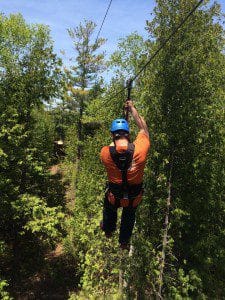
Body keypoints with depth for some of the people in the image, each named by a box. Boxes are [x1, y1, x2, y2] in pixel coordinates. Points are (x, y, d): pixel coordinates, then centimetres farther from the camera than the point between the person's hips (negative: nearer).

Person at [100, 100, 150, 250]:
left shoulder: (105, 153, -28)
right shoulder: (140, 149, -28)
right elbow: (144, 128, -9)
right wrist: (132, 108, 1)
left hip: (114, 194, 0)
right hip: (134, 195, 0)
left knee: (110, 209, 34)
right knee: (129, 216, 30)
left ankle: (108, 230, 63)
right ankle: (124, 241, 53)